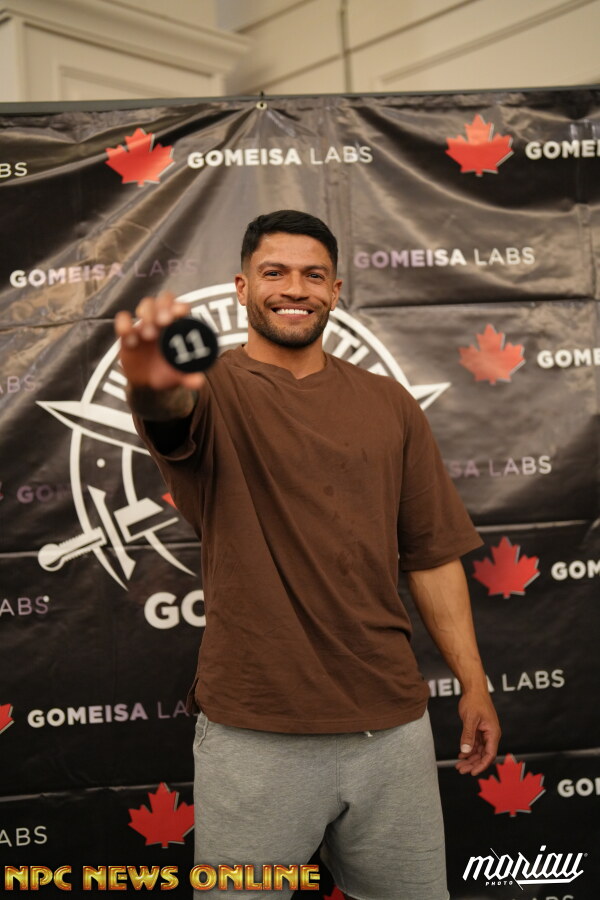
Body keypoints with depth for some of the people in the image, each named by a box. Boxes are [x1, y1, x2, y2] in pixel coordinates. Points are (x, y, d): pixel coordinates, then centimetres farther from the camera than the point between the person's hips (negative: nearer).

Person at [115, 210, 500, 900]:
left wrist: (474, 684, 8)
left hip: (391, 723, 4)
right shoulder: (215, 390, -2)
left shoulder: (388, 404, 8)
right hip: (254, 733, -3)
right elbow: (170, 415, -28)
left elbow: (432, 553, 10)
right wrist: (151, 384, -52)